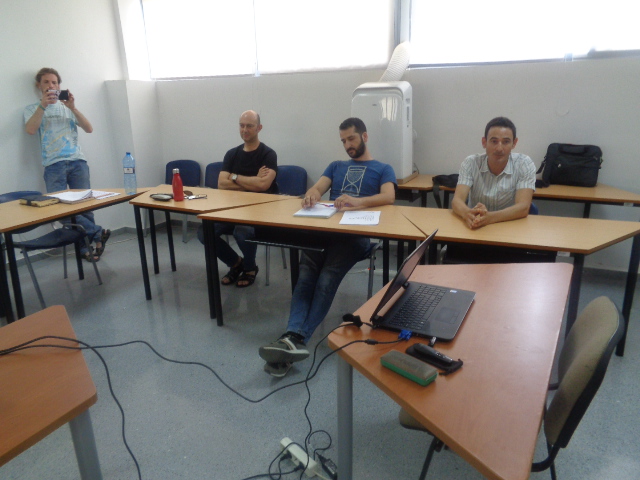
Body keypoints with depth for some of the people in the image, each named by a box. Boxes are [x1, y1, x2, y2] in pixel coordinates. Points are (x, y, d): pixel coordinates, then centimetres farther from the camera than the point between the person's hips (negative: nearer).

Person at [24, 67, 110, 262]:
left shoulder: (67, 107, 20)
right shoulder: (32, 109, 16)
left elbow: (89, 129, 5)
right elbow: (30, 130, -6)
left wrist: (72, 107, -6)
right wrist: (43, 104, -13)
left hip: (77, 161, 1)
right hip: (53, 164, -1)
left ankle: (86, 246, 3)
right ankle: (97, 233, -4)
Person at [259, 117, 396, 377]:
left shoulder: (383, 169, 20)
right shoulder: (336, 166, 33)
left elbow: (389, 197, -2)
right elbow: (318, 188, 14)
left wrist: (357, 201, -23)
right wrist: (312, 193, -14)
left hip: (356, 233, -3)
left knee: (326, 281, -29)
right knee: (306, 277, -25)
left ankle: (295, 338, -39)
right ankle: (294, 339, -40)